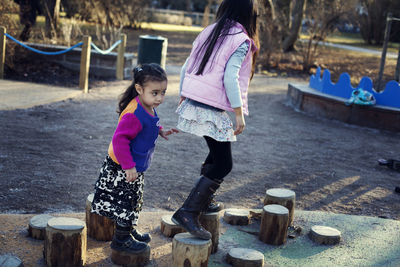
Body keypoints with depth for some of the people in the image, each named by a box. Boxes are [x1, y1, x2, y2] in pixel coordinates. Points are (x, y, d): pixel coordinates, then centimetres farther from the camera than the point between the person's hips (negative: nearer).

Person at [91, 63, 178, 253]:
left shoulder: (148, 108, 0)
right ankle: (121, 239, 19)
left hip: (134, 166, 10)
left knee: (134, 200, 23)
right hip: (122, 169, -10)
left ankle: (129, 231, 41)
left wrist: (160, 131, 7)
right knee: (125, 202, 4)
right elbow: (120, 139, -32)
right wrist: (129, 166, -30)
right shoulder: (134, 114, -31)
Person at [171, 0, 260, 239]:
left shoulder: (208, 32, 13)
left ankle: (203, 201, 33)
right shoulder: (241, 41, -8)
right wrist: (239, 114, -14)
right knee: (223, 164, -1)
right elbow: (230, 78, -19)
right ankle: (188, 212, -9)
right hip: (212, 110, -8)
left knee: (218, 152, 25)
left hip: (192, 103, 8)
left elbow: (186, 68, 13)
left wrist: (183, 99, 21)